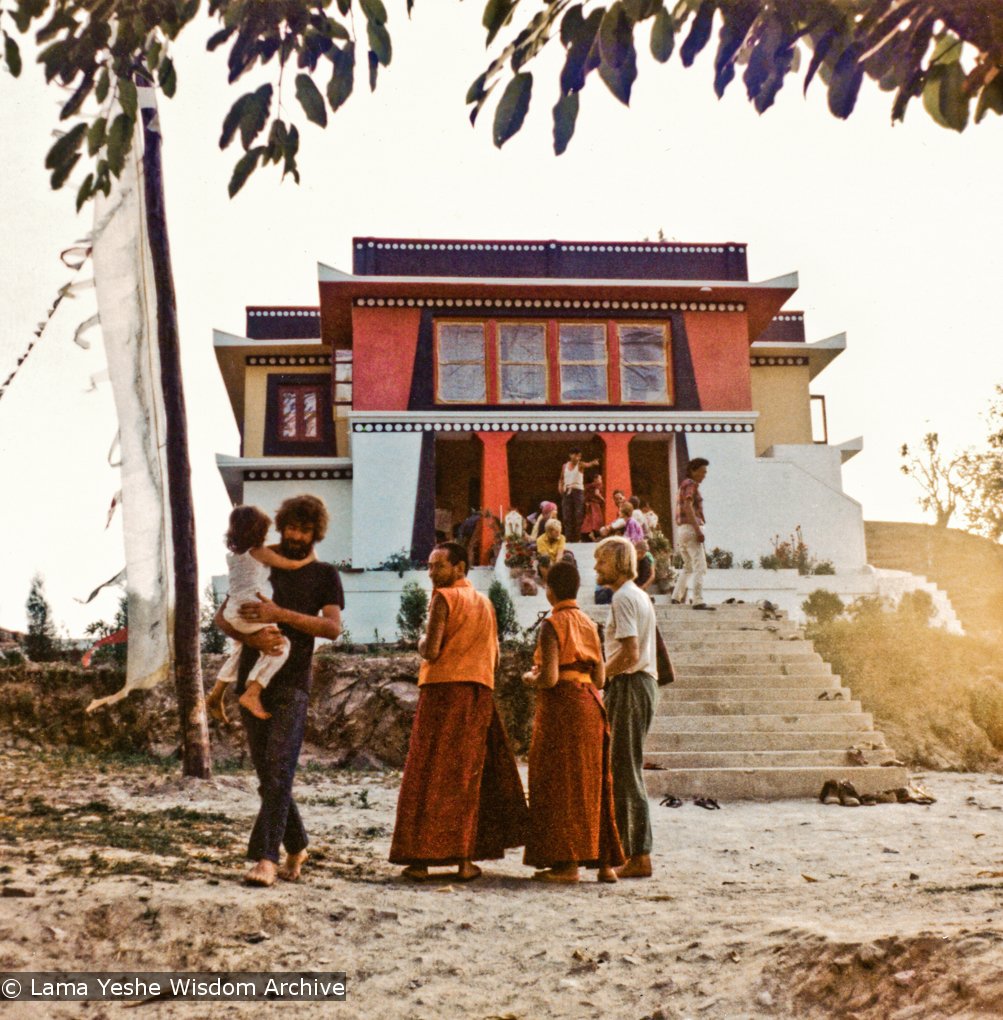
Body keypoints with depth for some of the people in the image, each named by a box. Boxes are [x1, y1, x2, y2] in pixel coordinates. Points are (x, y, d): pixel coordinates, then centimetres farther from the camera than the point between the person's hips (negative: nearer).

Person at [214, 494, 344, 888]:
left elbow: (332, 628, -6)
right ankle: (296, 846, 23)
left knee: (279, 770, -14)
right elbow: (222, 617, 9)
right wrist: (250, 637, -12)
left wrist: (280, 613, -16)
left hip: (292, 683, -4)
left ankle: (265, 858, -16)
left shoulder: (324, 575, 8)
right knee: (267, 775, 8)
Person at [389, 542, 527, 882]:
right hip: (480, 693, 6)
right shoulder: (485, 603, 16)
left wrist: (421, 643, 6)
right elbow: (494, 655, 18)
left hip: (444, 688, -6)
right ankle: (465, 859, 5)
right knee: (467, 776, 8)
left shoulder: (444, 597, -6)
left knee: (427, 775, -1)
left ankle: (420, 859, -2)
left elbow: (431, 650, -14)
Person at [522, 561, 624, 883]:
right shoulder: (589, 625, 11)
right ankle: (605, 862, 13)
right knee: (592, 784, 11)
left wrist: (530, 679, 1)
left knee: (560, 784, 0)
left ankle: (567, 863, 1)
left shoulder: (552, 624, -10)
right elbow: (600, 678, 11)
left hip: (561, 706, -7)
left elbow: (550, 677, -18)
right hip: (591, 705, 7)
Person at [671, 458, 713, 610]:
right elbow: (688, 507, -19)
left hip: (681, 530, 10)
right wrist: (698, 530, -24)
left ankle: (676, 597, 22)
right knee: (700, 567, -13)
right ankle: (698, 601, -20)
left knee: (688, 566, 20)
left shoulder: (684, 485, 23)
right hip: (690, 528, -10)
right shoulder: (691, 485, -6)